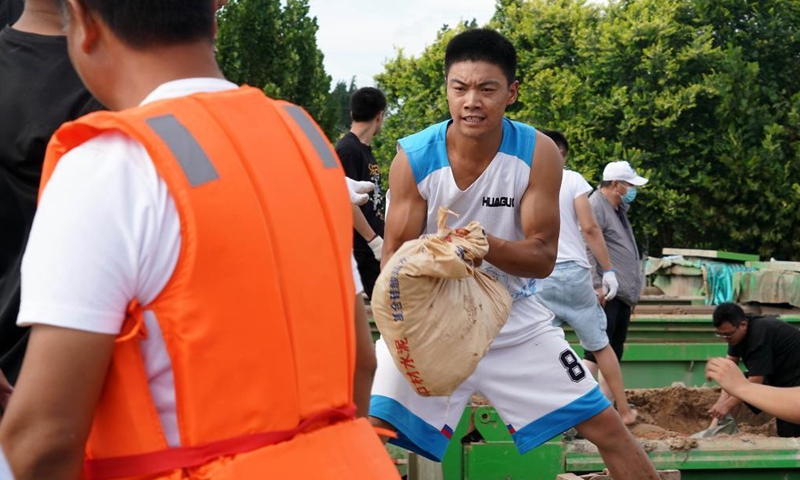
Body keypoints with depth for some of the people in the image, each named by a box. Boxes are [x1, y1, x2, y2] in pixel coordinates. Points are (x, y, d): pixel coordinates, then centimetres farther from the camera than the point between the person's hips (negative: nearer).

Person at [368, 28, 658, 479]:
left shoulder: (538, 153, -15)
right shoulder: (413, 157, -16)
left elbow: (544, 256, -15)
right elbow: (393, 255, -11)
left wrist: (487, 245, -35)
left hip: (514, 316, 1)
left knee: (606, 424, 2)